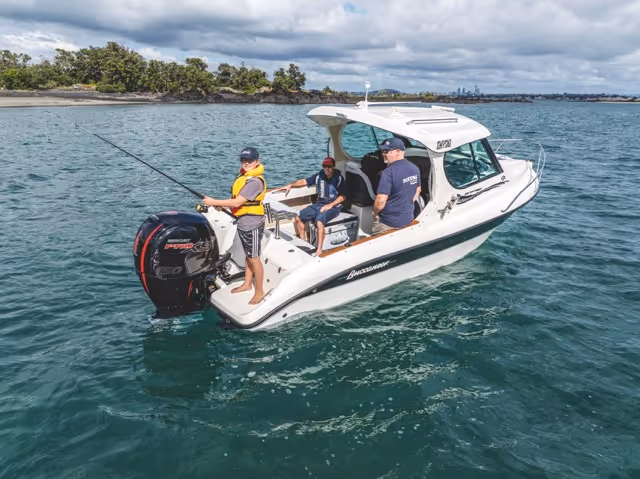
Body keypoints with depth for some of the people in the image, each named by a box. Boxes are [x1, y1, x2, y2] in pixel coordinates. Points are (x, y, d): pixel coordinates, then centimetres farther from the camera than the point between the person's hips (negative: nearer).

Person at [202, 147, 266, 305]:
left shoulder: (255, 181, -23)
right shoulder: (243, 176, 7)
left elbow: (237, 202, -26)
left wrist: (214, 202, -19)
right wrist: (222, 205, 0)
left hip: (252, 225, -9)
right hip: (243, 223, 9)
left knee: (254, 258, 2)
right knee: (247, 255, 21)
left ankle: (259, 292, 16)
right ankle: (247, 284, 37)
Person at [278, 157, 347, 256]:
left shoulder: (339, 178, -9)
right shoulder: (319, 176, 2)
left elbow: (343, 196, -9)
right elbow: (304, 181, 6)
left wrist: (330, 205, -20)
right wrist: (290, 185, -7)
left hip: (333, 206, -6)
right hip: (319, 204, 7)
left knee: (319, 221, -35)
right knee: (298, 217, -3)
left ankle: (319, 250, -31)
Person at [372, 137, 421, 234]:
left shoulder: (389, 172, -26)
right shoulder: (415, 168, -1)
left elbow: (381, 201, -28)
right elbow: (417, 191, 14)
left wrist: (375, 214, -9)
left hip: (388, 222, -7)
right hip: (408, 218, 7)